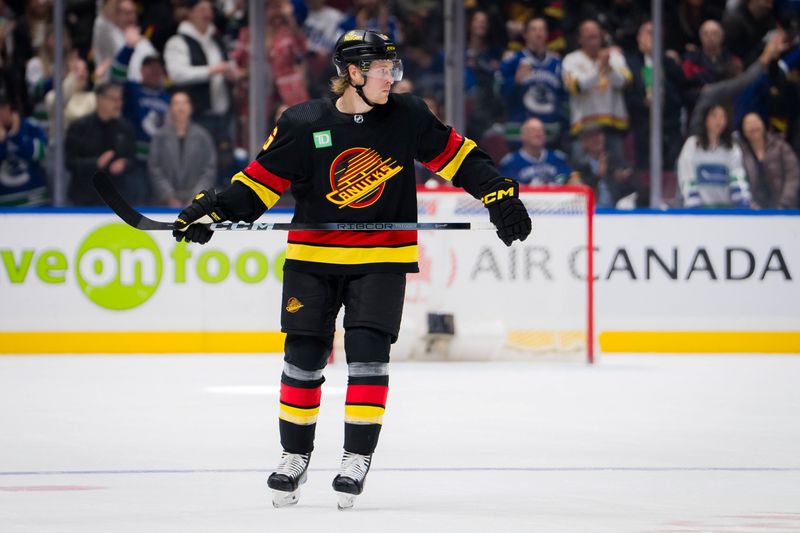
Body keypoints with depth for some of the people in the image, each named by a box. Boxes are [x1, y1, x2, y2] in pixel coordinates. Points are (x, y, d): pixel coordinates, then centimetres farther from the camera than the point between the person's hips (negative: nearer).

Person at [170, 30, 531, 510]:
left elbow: (455, 154, 5)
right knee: (303, 358, 3)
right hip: (313, 258, 0)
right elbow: (262, 180, -5)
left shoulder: (407, 117, -4)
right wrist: (213, 209, -17)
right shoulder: (303, 124, -8)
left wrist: (501, 196, -1)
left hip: (381, 261, 0)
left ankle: (358, 459, 2)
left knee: (367, 353, -10)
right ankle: (295, 457, 19)